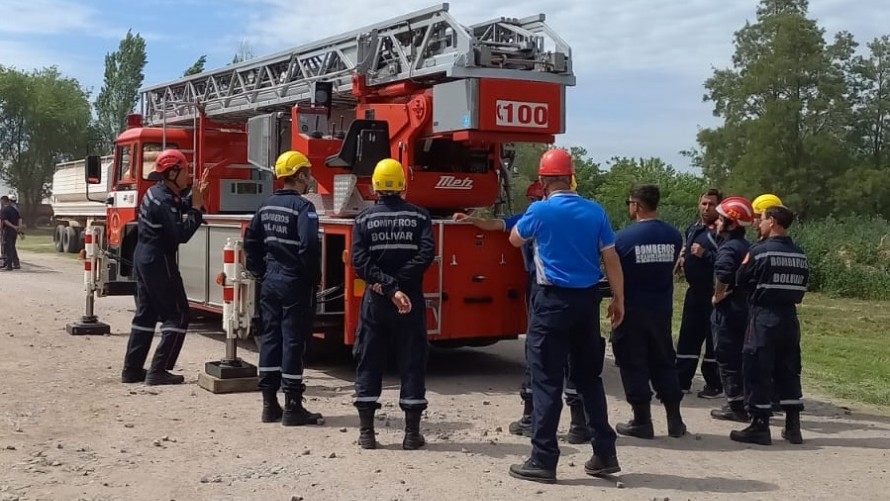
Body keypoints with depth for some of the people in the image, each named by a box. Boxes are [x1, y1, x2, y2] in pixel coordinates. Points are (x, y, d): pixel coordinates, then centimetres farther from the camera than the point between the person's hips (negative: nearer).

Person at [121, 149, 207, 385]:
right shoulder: (163, 200, -20)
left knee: (145, 313, 14)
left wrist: (195, 197, 4)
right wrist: (196, 207, -20)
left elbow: (180, 213, 15)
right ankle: (158, 371, -5)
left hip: (144, 258, 10)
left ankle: (132, 370, 18)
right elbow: (181, 234, -26)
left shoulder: (159, 193, 11)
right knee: (177, 315, -4)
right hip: (159, 261, -10)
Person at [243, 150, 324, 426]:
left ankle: (270, 405, 16)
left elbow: (251, 241, 14)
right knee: (293, 341, -3)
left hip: (270, 282, 8)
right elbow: (309, 246, -24)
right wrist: (314, 277, -11)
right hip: (295, 284, -7)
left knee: (270, 339, 11)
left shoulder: (267, 206, 10)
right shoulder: (302, 206, -14)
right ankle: (292, 408, 1)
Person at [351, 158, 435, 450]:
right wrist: (398, 284, -13)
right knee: (412, 365, 7)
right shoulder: (419, 217, 0)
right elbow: (426, 254, -13)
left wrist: (388, 287, -15)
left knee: (369, 365, 9)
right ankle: (412, 434, 8)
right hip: (412, 302, 0)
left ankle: (366, 433, 10)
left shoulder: (364, 219, 1)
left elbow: (359, 261, -11)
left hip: (375, 303, 1)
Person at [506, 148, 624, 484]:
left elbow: (515, 240, 12)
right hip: (587, 300, 4)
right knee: (589, 377, 15)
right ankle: (605, 454, 19)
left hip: (552, 300, -4)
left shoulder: (540, 211, -7)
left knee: (547, 380, -1)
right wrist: (618, 299, 12)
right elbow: (611, 259, 3)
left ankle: (543, 460, 0)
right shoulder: (595, 212, 2)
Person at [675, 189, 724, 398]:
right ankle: (682, 381, 18)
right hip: (694, 291, 8)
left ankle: (714, 385, 9)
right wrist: (683, 258, 10)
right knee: (687, 336, 11)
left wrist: (705, 254, -26)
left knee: (713, 340, 0)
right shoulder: (692, 229, 14)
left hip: (714, 293, -8)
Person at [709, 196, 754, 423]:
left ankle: (736, 406, 2)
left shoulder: (728, 248, -17)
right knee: (741, 357, 15)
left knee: (728, 359, -1)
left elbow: (722, 275, -34)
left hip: (727, 310, -9)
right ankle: (745, 402, 21)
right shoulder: (746, 247, 11)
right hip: (744, 308, 9)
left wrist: (718, 296, -20)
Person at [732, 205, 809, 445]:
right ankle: (793, 426, 16)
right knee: (788, 371, 13)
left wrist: (746, 265, 10)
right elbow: (802, 286, 12)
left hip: (763, 317, -6)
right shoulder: (800, 255, 6)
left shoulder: (760, 251, -13)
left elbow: (741, 282, -6)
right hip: (789, 316, 6)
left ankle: (759, 426, 1)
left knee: (757, 371, 1)